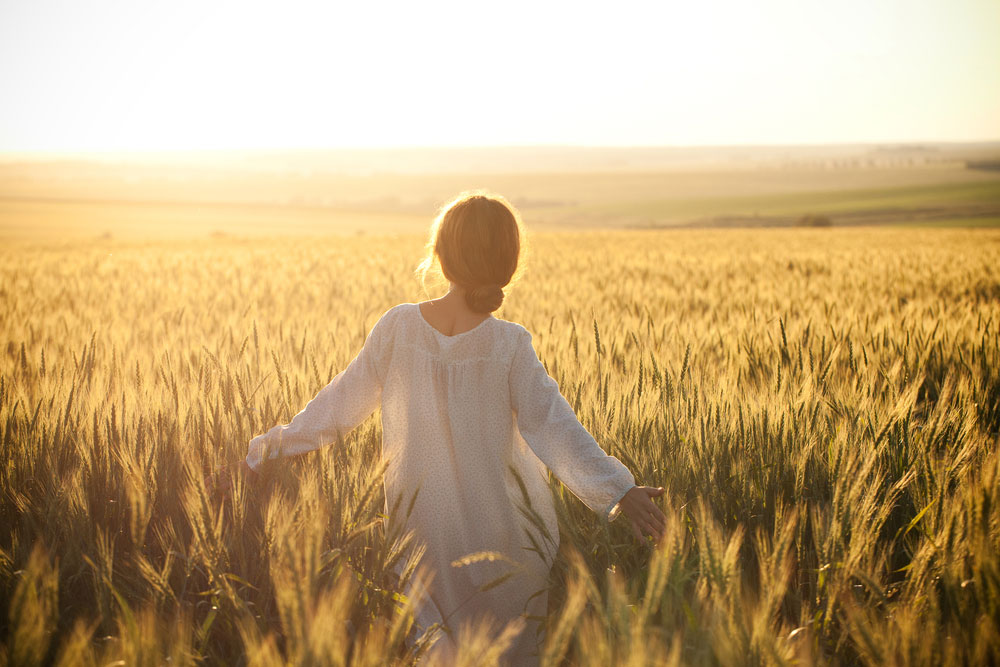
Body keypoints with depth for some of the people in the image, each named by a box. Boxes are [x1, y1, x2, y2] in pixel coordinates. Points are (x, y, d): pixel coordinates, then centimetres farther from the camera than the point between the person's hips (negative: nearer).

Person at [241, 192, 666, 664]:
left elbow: (344, 400, -3)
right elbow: (550, 425, -21)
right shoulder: (509, 345, -16)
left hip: (420, 527, 2)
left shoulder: (398, 327, -10)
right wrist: (617, 489, -22)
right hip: (499, 533, -2)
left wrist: (275, 444, 9)